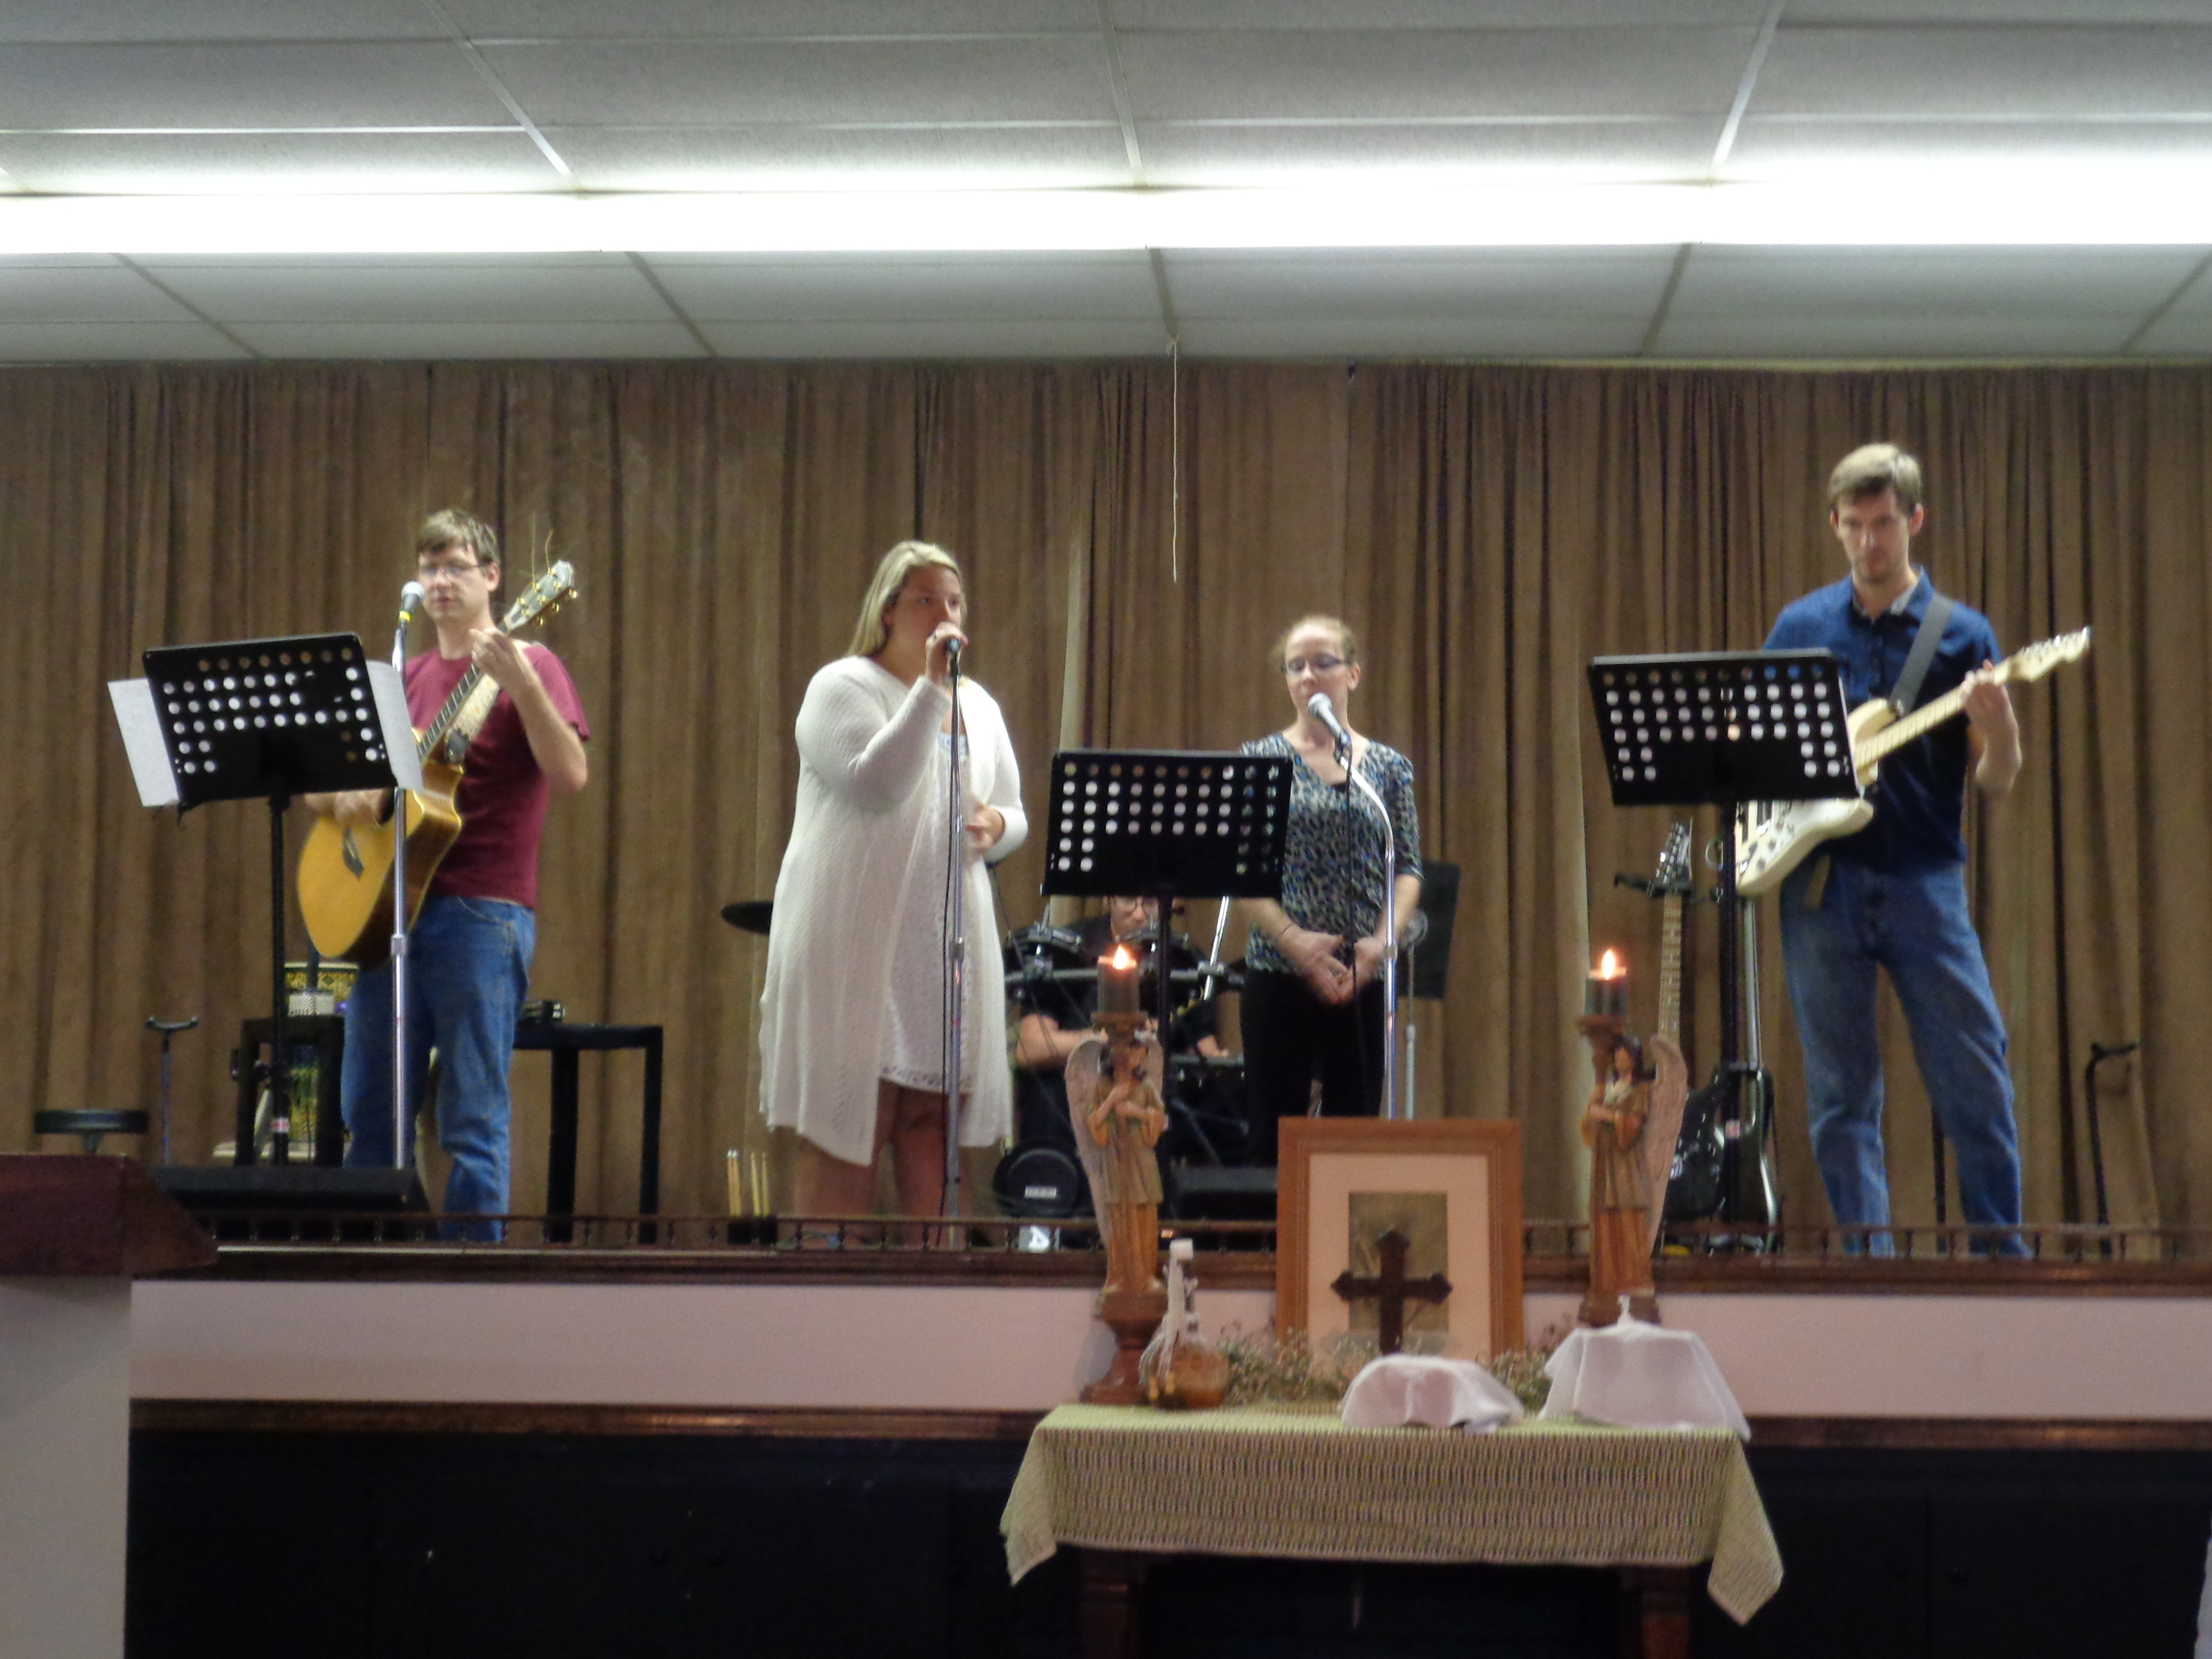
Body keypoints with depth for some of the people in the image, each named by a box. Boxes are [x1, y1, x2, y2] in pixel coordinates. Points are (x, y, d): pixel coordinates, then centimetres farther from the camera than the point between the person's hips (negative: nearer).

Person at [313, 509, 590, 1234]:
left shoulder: (528, 664, -1)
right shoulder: (405, 678, 17)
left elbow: (571, 775, -16)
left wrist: (518, 680, -27)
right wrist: (344, 797, -4)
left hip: (481, 913, -6)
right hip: (389, 908, 7)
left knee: (473, 1118, -5)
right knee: (369, 1116, 10)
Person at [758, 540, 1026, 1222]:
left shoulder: (977, 705, 18)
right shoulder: (843, 687, -1)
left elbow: (1014, 811, 22)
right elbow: (876, 784, -18)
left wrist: (998, 826, -2)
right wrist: (931, 686, -17)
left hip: (948, 946, 6)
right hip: (857, 941, -6)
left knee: (932, 1120, 5)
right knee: (846, 1123, -5)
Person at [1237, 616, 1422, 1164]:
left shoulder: (1390, 768, 9)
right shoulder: (1261, 760, 2)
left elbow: (1409, 868, 5)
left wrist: (1382, 941, -12)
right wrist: (1295, 940, -15)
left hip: (1364, 975, 2)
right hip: (1279, 971, -2)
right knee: (1275, 1134, -1)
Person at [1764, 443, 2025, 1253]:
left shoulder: (1960, 633, 4)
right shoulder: (1800, 627, 9)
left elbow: (1994, 784, 1)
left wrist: (1998, 727, -20)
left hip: (1923, 879, -1)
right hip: (1822, 882, 1)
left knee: (1977, 1083, -3)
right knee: (1840, 1096, 3)